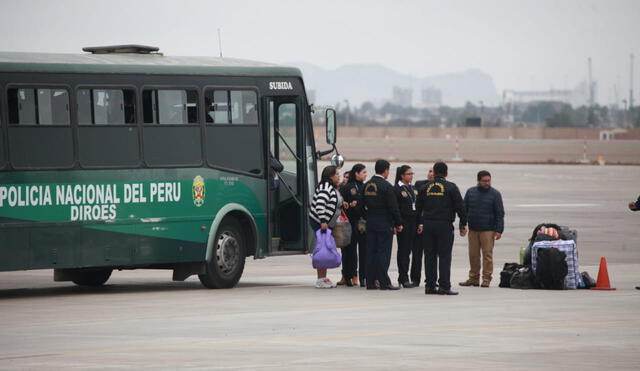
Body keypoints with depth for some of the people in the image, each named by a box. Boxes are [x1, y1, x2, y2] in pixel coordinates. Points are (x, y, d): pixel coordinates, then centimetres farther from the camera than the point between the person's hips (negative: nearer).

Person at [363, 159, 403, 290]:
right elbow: (393, 207, -14)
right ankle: (384, 282, -5)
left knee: (371, 251, 8)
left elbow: (364, 204, 11)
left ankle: (371, 282, 9)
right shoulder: (386, 186, -13)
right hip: (384, 224, -7)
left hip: (370, 222, 7)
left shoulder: (367, 185, 7)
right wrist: (398, 223, -5)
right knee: (383, 252, -4)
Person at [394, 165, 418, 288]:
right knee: (403, 250, -4)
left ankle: (402, 278, 14)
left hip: (413, 223, 7)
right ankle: (404, 279, -2)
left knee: (408, 249, 8)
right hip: (403, 222, -7)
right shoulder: (396, 189, -7)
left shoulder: (413, 189, 16)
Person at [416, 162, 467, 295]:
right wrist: (463, 224, 3)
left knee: (430, 256, 8)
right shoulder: (451, 187, -4)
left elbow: (418, 207, 14)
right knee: (444, 256, -3)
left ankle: (430, 285, 8)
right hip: (445, 224, -4)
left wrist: (420, 223, 24)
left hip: (428, 224, 4)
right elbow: (460, 206, -5)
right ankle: (444, 286, -7)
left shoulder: (425, 188, 8)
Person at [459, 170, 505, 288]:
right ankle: (473, 278, 12)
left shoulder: (495, 194, 1)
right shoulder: (470, 192, 9)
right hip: (473, 230, 3)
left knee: (487, 254, -5)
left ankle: (486, 278, -1)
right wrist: (462, 226, 7)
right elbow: (464, 210, 13)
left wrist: (499, 230, -7)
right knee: (473, 255, 5)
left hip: (488, 230, -3)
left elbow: (500, 213, 0)